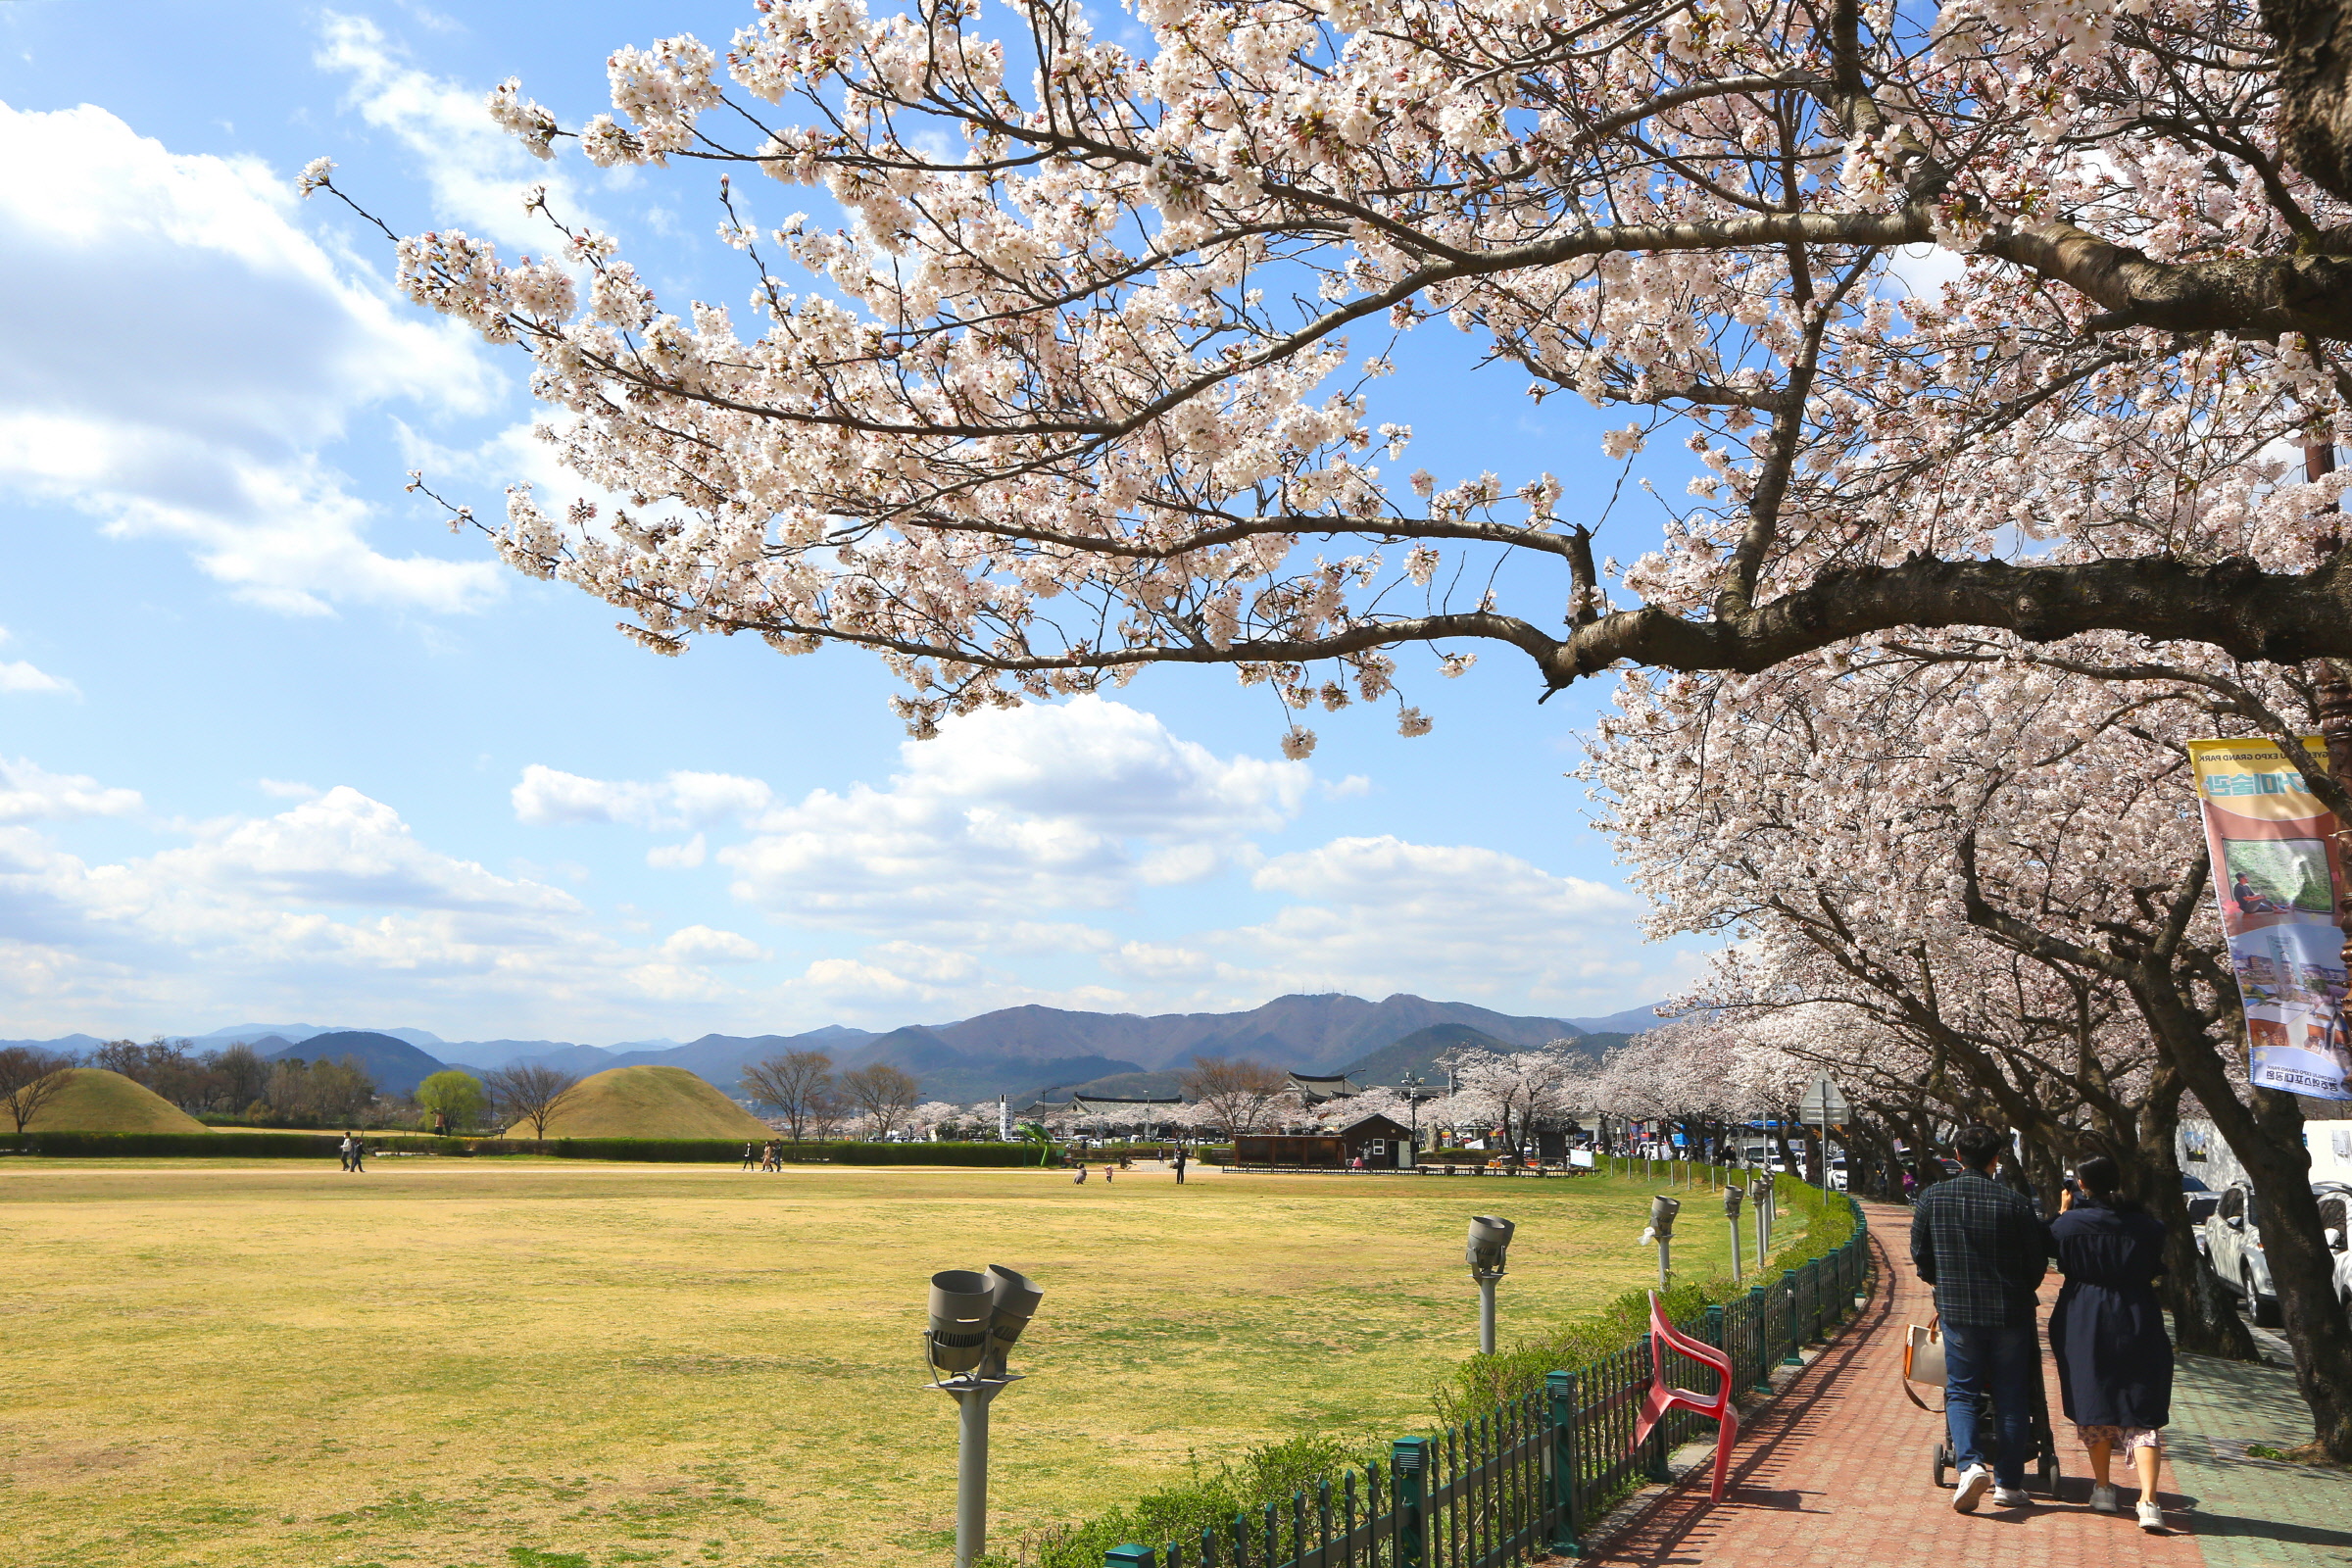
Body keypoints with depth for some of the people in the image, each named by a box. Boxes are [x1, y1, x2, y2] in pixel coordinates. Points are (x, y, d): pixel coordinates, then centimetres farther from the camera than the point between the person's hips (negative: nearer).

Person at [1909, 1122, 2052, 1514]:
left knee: (1961, 1392, 8)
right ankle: (2008, 1482, 15)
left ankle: (1969, 1463, -13)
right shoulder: (2015, 1201, -8)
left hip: (1957, 1311, 0)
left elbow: (1920, 1255, 6)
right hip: (2010, 1313, 0)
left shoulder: (1932, 1198, -3)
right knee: (2012, 1397, 11)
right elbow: (2037, 1261, 0)